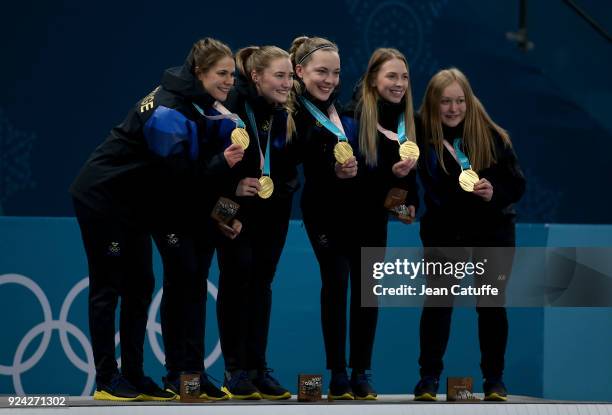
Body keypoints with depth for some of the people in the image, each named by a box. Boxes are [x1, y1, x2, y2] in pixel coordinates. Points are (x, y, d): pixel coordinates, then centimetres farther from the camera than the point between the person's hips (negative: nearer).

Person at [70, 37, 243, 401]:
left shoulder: (199, 105, 2)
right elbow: (179, 178, -27)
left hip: (132, 203, 9)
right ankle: (108, 381, 3)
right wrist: (222, 163, -32)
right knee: (108, 287, -3)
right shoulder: (170, 113, -26)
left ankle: (133, 377, 13)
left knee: (140, 286, 8)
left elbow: (195, 168, 8)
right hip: (103, 198, -9)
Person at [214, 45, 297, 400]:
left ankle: (258, 368, 10)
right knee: (237, 278, -6)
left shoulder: (288, 114, -5)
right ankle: (235, 370, 1)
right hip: (236, 206, -4)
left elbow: (293, 167, 4)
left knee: (262, 281, 6)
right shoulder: (232, 105, -18)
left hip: (273, 207, 4)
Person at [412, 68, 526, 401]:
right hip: (444, 232, 0)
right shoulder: (423, 136, -11)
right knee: (437, 301, -1)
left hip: (492, 231, 0)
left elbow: (517, 184, -6)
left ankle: (494, 379, 17)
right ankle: (429, 377, 10)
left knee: (491, 304, 6)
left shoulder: (491, 136, -9)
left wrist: (495, 193, -23)